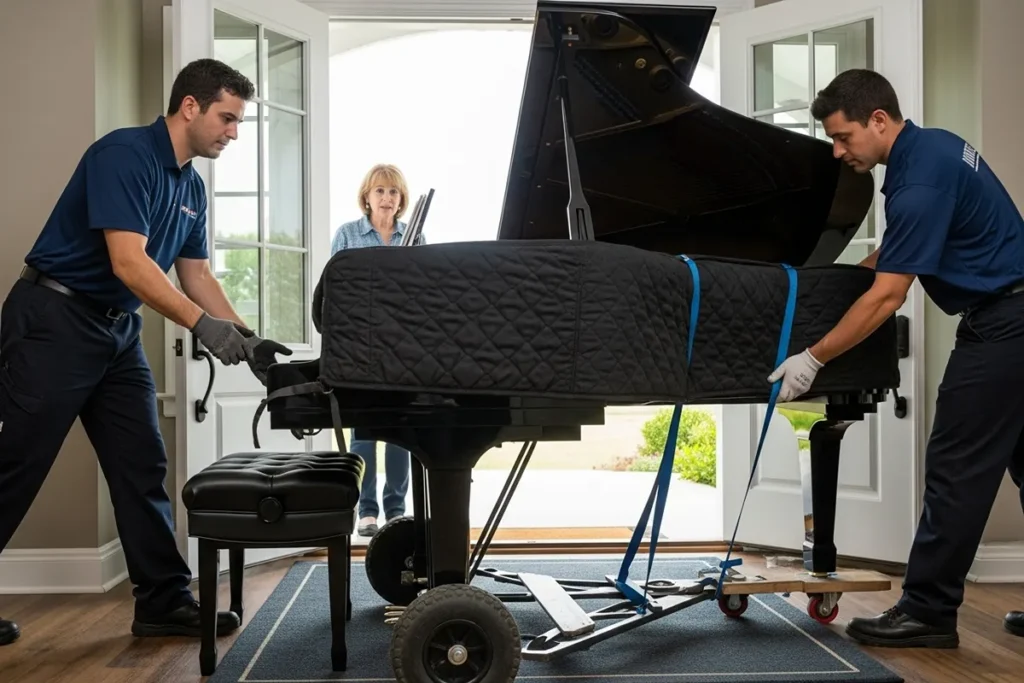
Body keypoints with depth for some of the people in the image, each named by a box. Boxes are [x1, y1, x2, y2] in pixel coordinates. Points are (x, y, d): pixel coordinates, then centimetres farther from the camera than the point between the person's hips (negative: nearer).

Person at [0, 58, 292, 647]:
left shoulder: (192, 187, 10)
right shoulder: (123, 154, -17)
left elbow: (197, 275, 13)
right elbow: (129, 263, -26)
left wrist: (246, 338, 3)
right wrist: (205, 325, -29)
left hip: (118, 330, 9)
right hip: (54, 320, -8)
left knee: (144, 468, 5)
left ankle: (165, 601, 11)